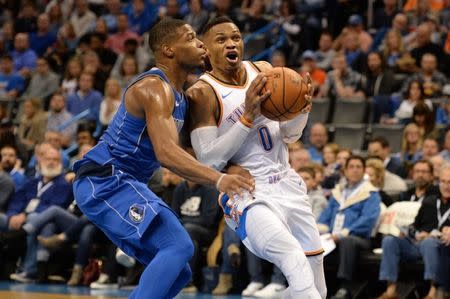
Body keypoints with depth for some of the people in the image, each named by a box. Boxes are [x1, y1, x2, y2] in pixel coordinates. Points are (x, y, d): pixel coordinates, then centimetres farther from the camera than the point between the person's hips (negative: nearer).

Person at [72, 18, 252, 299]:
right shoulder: (155, 88, -16)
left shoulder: (178, 94, 16)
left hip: (112, 183, 10)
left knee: (177, 272, 11)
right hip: (106, 179, -10)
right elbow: (166, 152, -30)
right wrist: (218, 179, -42)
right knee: (179, 246, -23)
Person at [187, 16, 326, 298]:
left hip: (287, 183, 7)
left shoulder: (264, 71, 5)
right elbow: (208, 160, -17)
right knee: (297, 265, -30)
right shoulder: (202, 93, -12)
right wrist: (248, 117, -24)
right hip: (248, 193, -7)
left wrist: (303, 108, -9)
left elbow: (289, 135, 12)